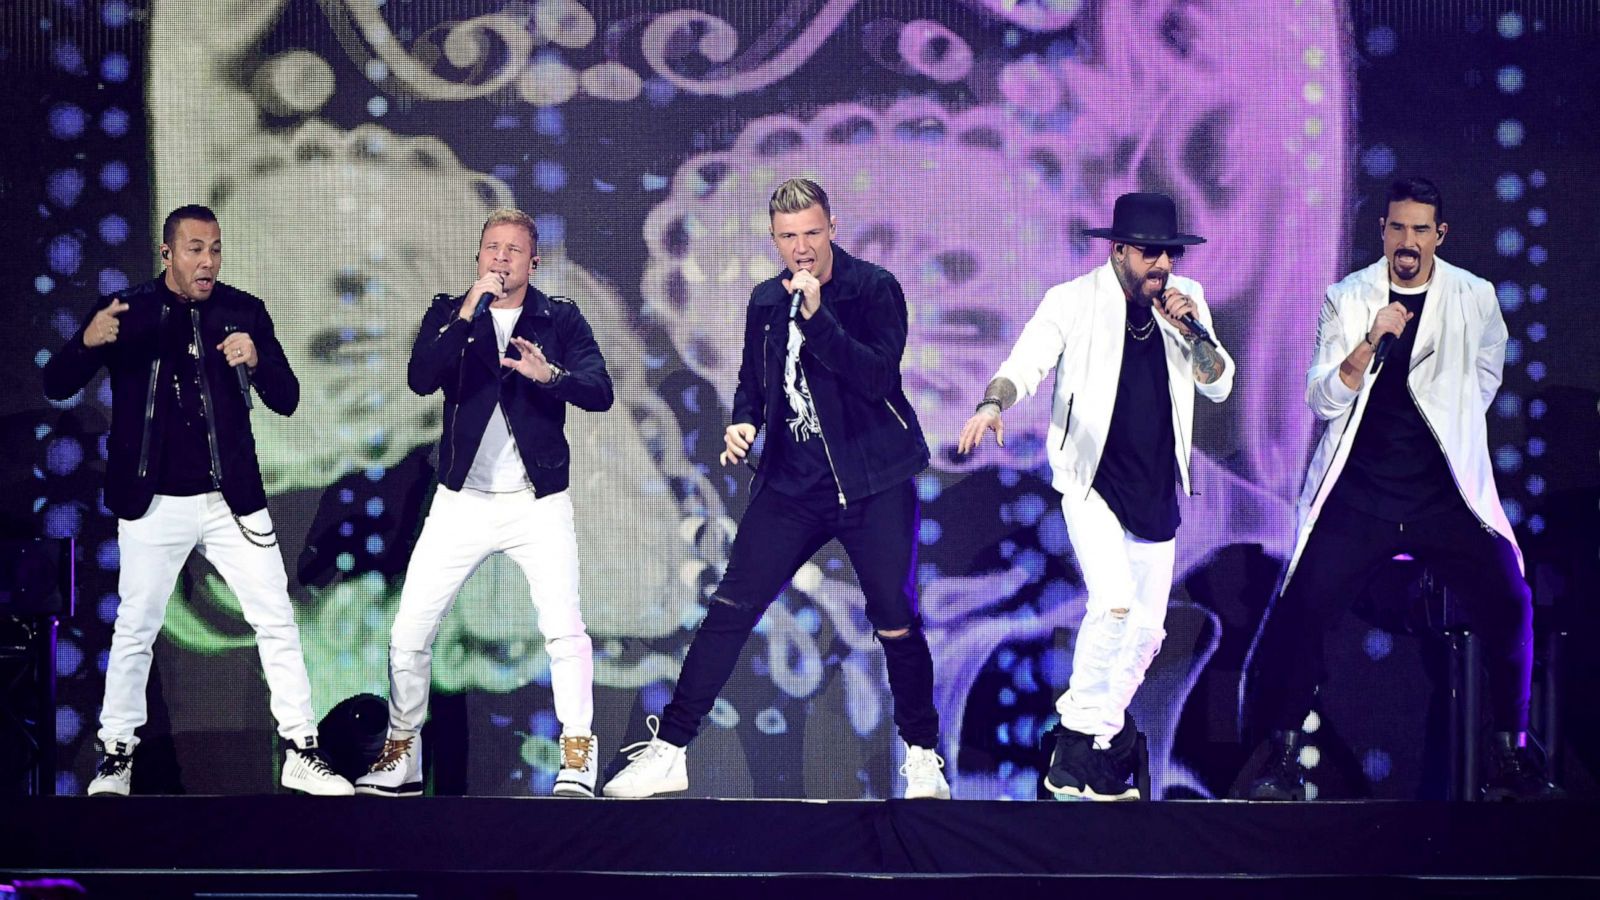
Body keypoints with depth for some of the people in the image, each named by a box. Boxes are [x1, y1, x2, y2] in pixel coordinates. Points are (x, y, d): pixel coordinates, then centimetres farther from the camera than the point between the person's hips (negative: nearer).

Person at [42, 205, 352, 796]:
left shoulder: (244, 312, 1)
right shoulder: (126, 311, -3)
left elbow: (286, 400, -1)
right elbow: (56, 386, -4)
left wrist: (257, 361, -22)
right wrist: (88, 342, -25)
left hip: (232, 498, 2)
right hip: (154, 502, -1)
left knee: (277, 621, 1)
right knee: (135, 629, 4)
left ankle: (302, 753, 8)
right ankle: (116, 756, 16)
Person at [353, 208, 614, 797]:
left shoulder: (559, 319, 3)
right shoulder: (448, 314, 5)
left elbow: (600, 391, -9)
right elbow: (420, 379, -12)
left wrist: (549, 374, -29)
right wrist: (466, 315, -22)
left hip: (539, 503, -2)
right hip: (463, 500, 2)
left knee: (563, 626, -18)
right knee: (409, 632, 0)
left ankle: (578, 757, -9)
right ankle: (400, 758, 14)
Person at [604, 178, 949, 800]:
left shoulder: (874, 290, -8)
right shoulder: (766, 301, 7)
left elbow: (877, 376, -22)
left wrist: (817, 315, -29)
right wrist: (743, 422, 0)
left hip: (873, 486, -4)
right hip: (791, 485, 4)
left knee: (895, 622, 0)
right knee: (729, 611, -3)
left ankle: (923, 755, 19)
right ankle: (668, 751, 1)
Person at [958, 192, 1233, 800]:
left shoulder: (1186, 300, 6)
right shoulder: (1074, 302, -7)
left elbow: (1218, 386, 7)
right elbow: (1028, 361, -19)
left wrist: (1193, 331, -11)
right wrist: (993, 404, -40)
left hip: (1156, 489, 5)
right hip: (1092, 482, -5)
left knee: (1147, 627, 7)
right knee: (1114, 603, -23)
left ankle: (1089, 742, 24)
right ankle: (1082, 741, -9)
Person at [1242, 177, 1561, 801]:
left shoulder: (1474, 298, 4)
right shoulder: (1347, 299, 2)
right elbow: (1322, 400, -6)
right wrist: (1369, 343, -20)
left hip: (1446, 494, 1)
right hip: (1359, 493, 0)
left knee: (1509, 603, -15)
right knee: (1300, 609, -12)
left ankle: (1510, 757, -1)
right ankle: (1283, 757, 3)